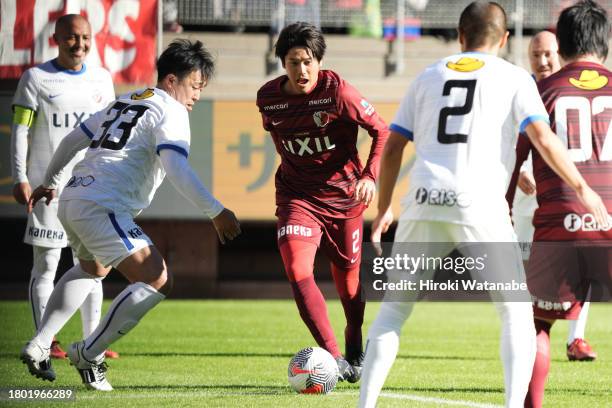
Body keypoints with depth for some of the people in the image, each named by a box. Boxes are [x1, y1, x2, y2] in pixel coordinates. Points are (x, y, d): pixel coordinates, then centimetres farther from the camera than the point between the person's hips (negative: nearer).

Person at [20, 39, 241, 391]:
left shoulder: (125, 102, 24)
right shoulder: (171, 112, -3)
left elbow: (73, 140, 30)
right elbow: (176, 169, -19)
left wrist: (50, 183, 44)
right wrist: (216, 212, -21)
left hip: (71, 200, 10)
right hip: (102, 208, -10)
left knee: (92, 268, 36)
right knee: (158, 281, -14)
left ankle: (39, 346, 29)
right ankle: (89, 354, -10)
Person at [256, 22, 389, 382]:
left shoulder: (337, 91, -16)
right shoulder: (268, 99, -4)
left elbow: (382, 131, -11)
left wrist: (370, 176, -23)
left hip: (344, 196, -2)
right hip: (297, 197, 2)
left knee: (347, 278, 12)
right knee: (297, 269, -22)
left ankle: (355, 354, 40)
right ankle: (334, 359, -26)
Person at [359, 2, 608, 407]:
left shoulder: (429, 76, 19)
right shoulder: (513, 78, 9)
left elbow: (393, 147, 16)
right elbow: (543, 137, -6)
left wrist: (384, 209, 23)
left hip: (425, 204, 3)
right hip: (480, 207, -3)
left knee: (394, 307, 15)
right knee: (516, 312, 10)